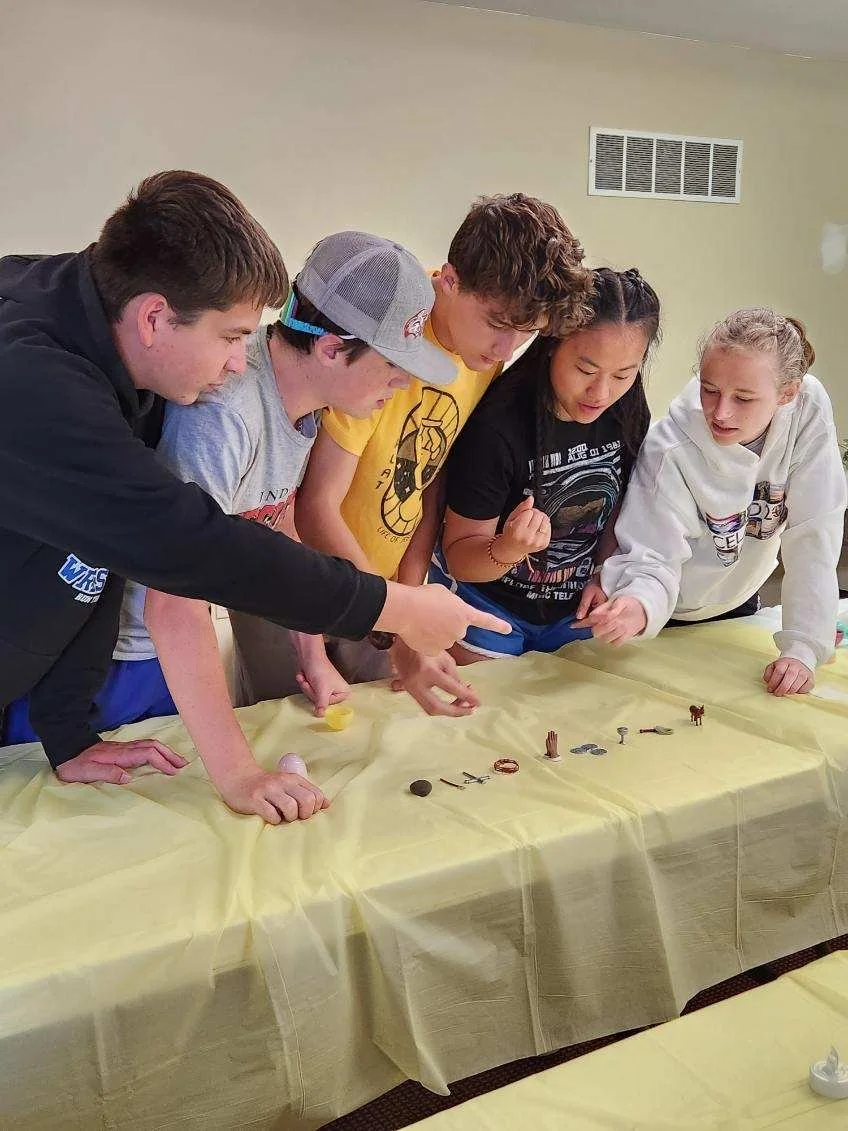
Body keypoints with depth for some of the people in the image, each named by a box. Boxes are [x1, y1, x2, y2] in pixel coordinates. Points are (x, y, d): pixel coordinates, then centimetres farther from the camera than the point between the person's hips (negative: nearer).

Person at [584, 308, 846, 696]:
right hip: (671, 618, -4)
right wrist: (637, 606, -54)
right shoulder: (670, 451, -32)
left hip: (737, 604, 4)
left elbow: (813, 536, -22)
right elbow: (653, 561, -29)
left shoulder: (809, 408, -23)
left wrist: (802, 648, -25)